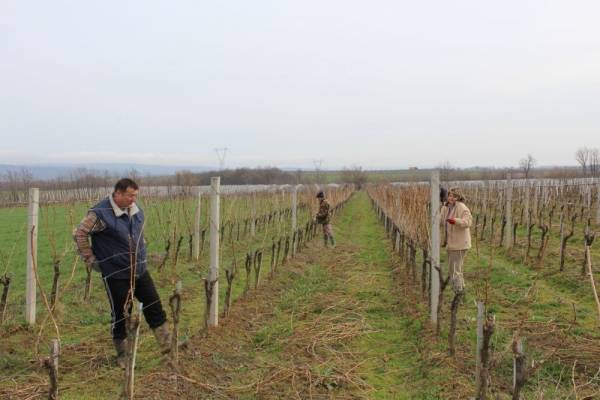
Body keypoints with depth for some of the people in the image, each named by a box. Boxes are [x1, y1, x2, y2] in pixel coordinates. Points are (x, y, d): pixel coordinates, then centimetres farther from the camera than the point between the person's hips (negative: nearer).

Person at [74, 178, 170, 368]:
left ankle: (167, 345, 18)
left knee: (154, 306, 6)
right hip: (116, 274, -6)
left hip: (140, 271, 6)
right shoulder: (101, 213, -16)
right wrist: (90, 259, -10)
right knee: (120, 315, 5)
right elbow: (80, 233, -12)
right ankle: (122, 355, 21)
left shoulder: (136, 211, 6)